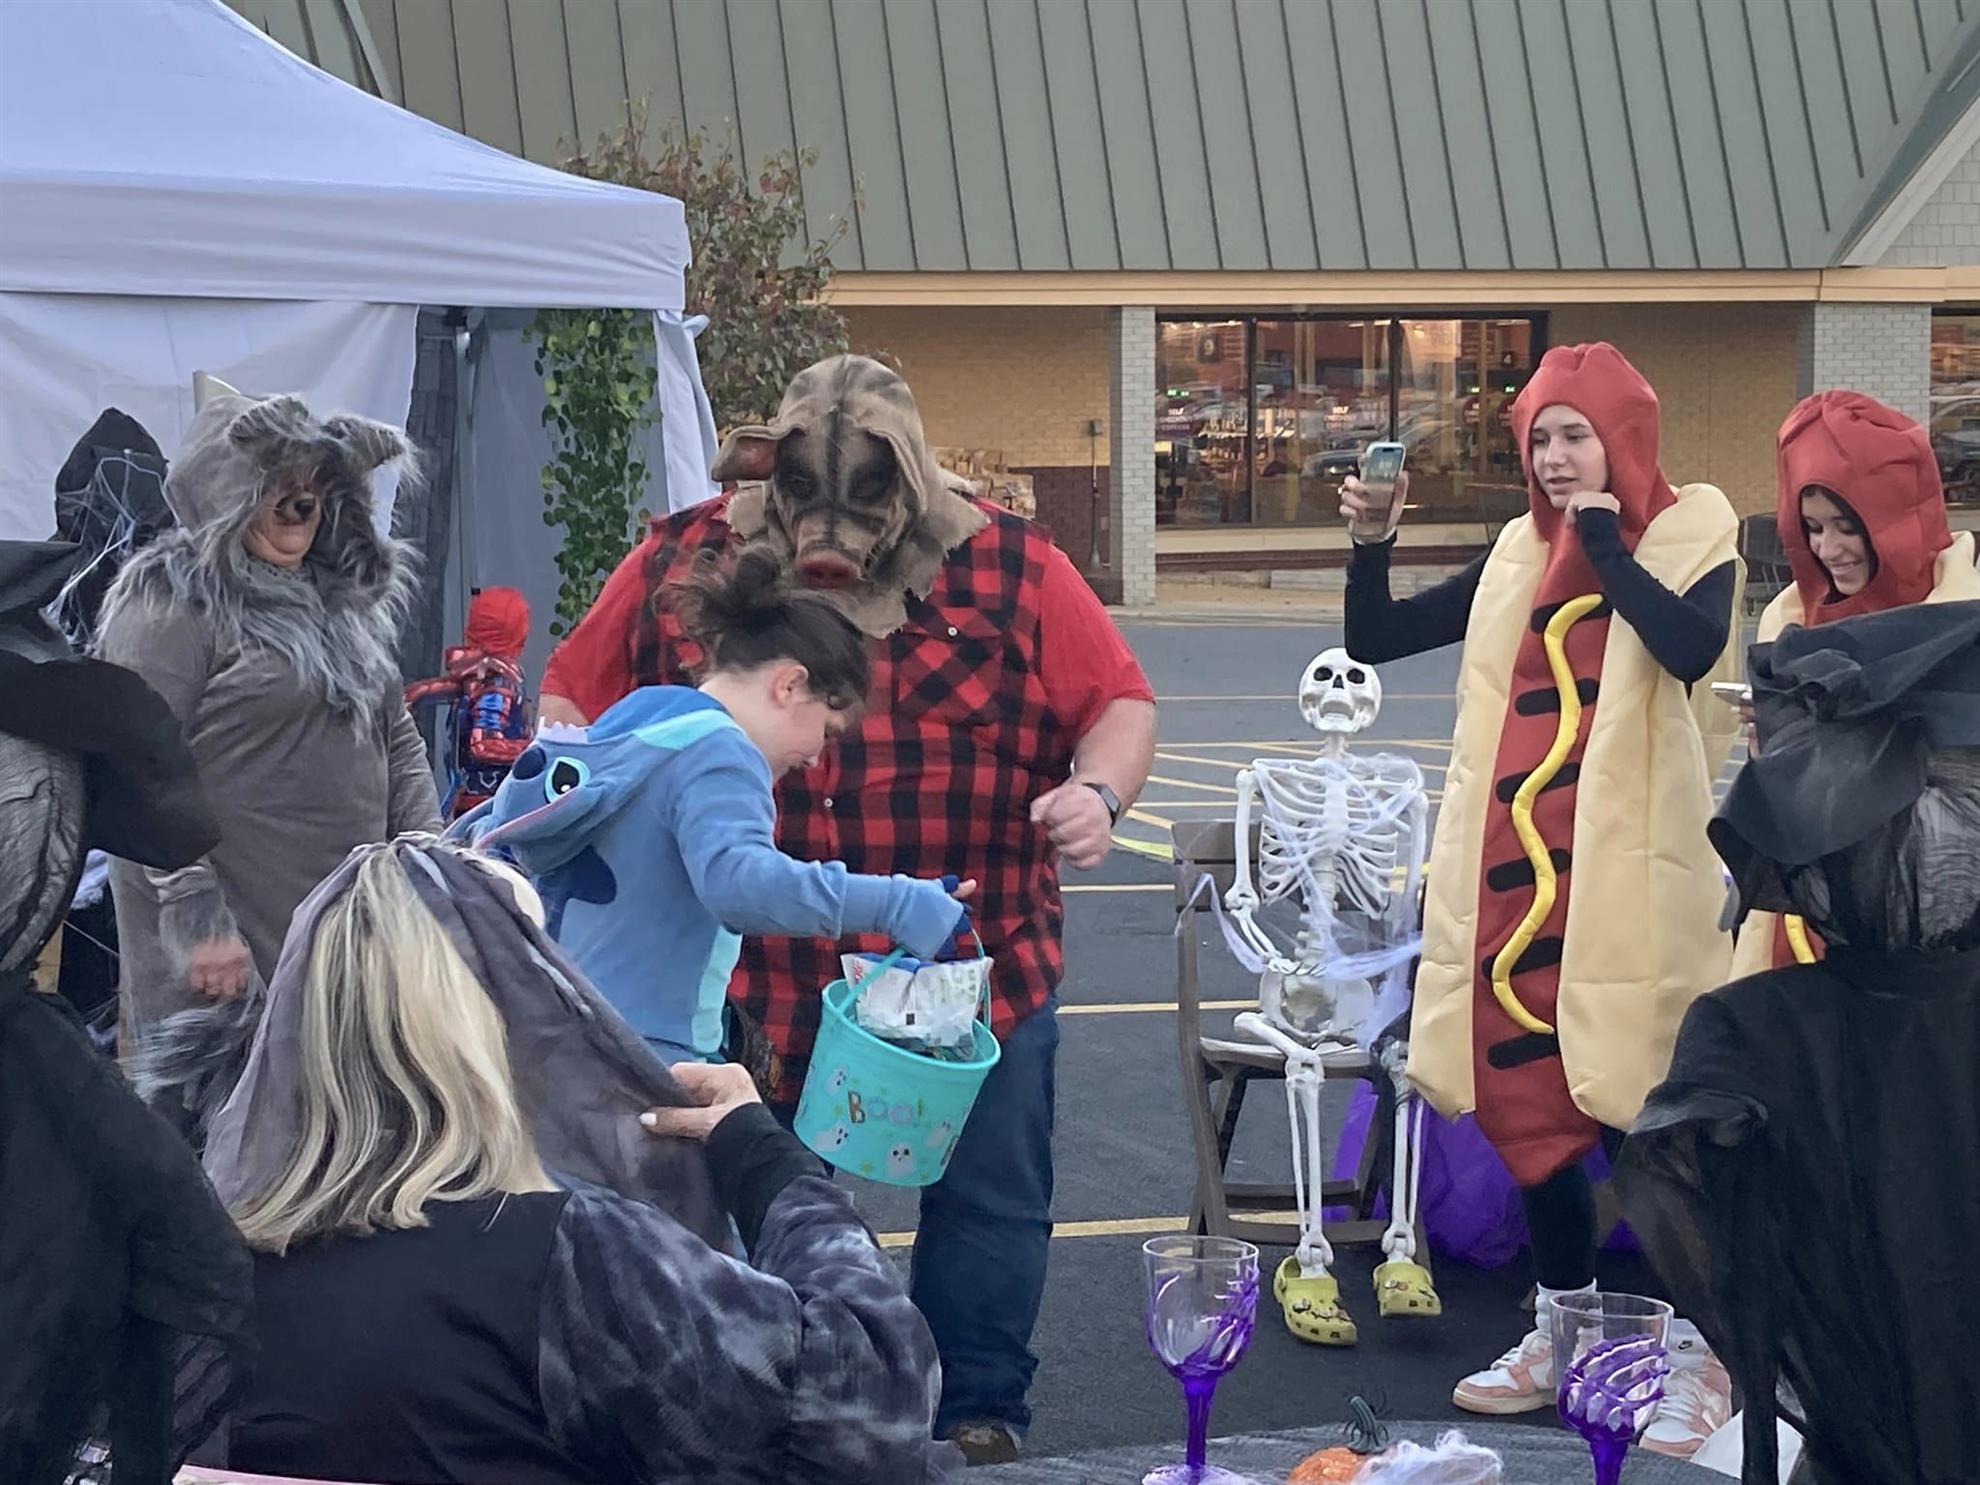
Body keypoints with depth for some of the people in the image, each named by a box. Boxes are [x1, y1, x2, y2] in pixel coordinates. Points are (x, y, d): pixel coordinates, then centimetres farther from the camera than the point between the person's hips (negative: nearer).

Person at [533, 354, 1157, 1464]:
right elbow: (576, 704, 6)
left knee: (990, 1199, 11)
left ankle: (981, 1416, 29)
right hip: (747, 981, 1)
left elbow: (1121, 706, 1)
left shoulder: (1011, 569, -5)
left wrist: (1100, 793, -19)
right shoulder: (679, 564, -3)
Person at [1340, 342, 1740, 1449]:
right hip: (1517, 865, 6)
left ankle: (1709, 1356, 3)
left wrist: (1607, 545, -14)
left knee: (1631, 1105, -8)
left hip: (1623, 870, -6)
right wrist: (1373, 542, -1)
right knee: (1529, 1098, 10)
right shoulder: (1522, 553, 13)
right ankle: (1564, 1337, 24)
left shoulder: (1689, 534, -1)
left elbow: (1691, 649, -23)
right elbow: (1374, 639, 15)